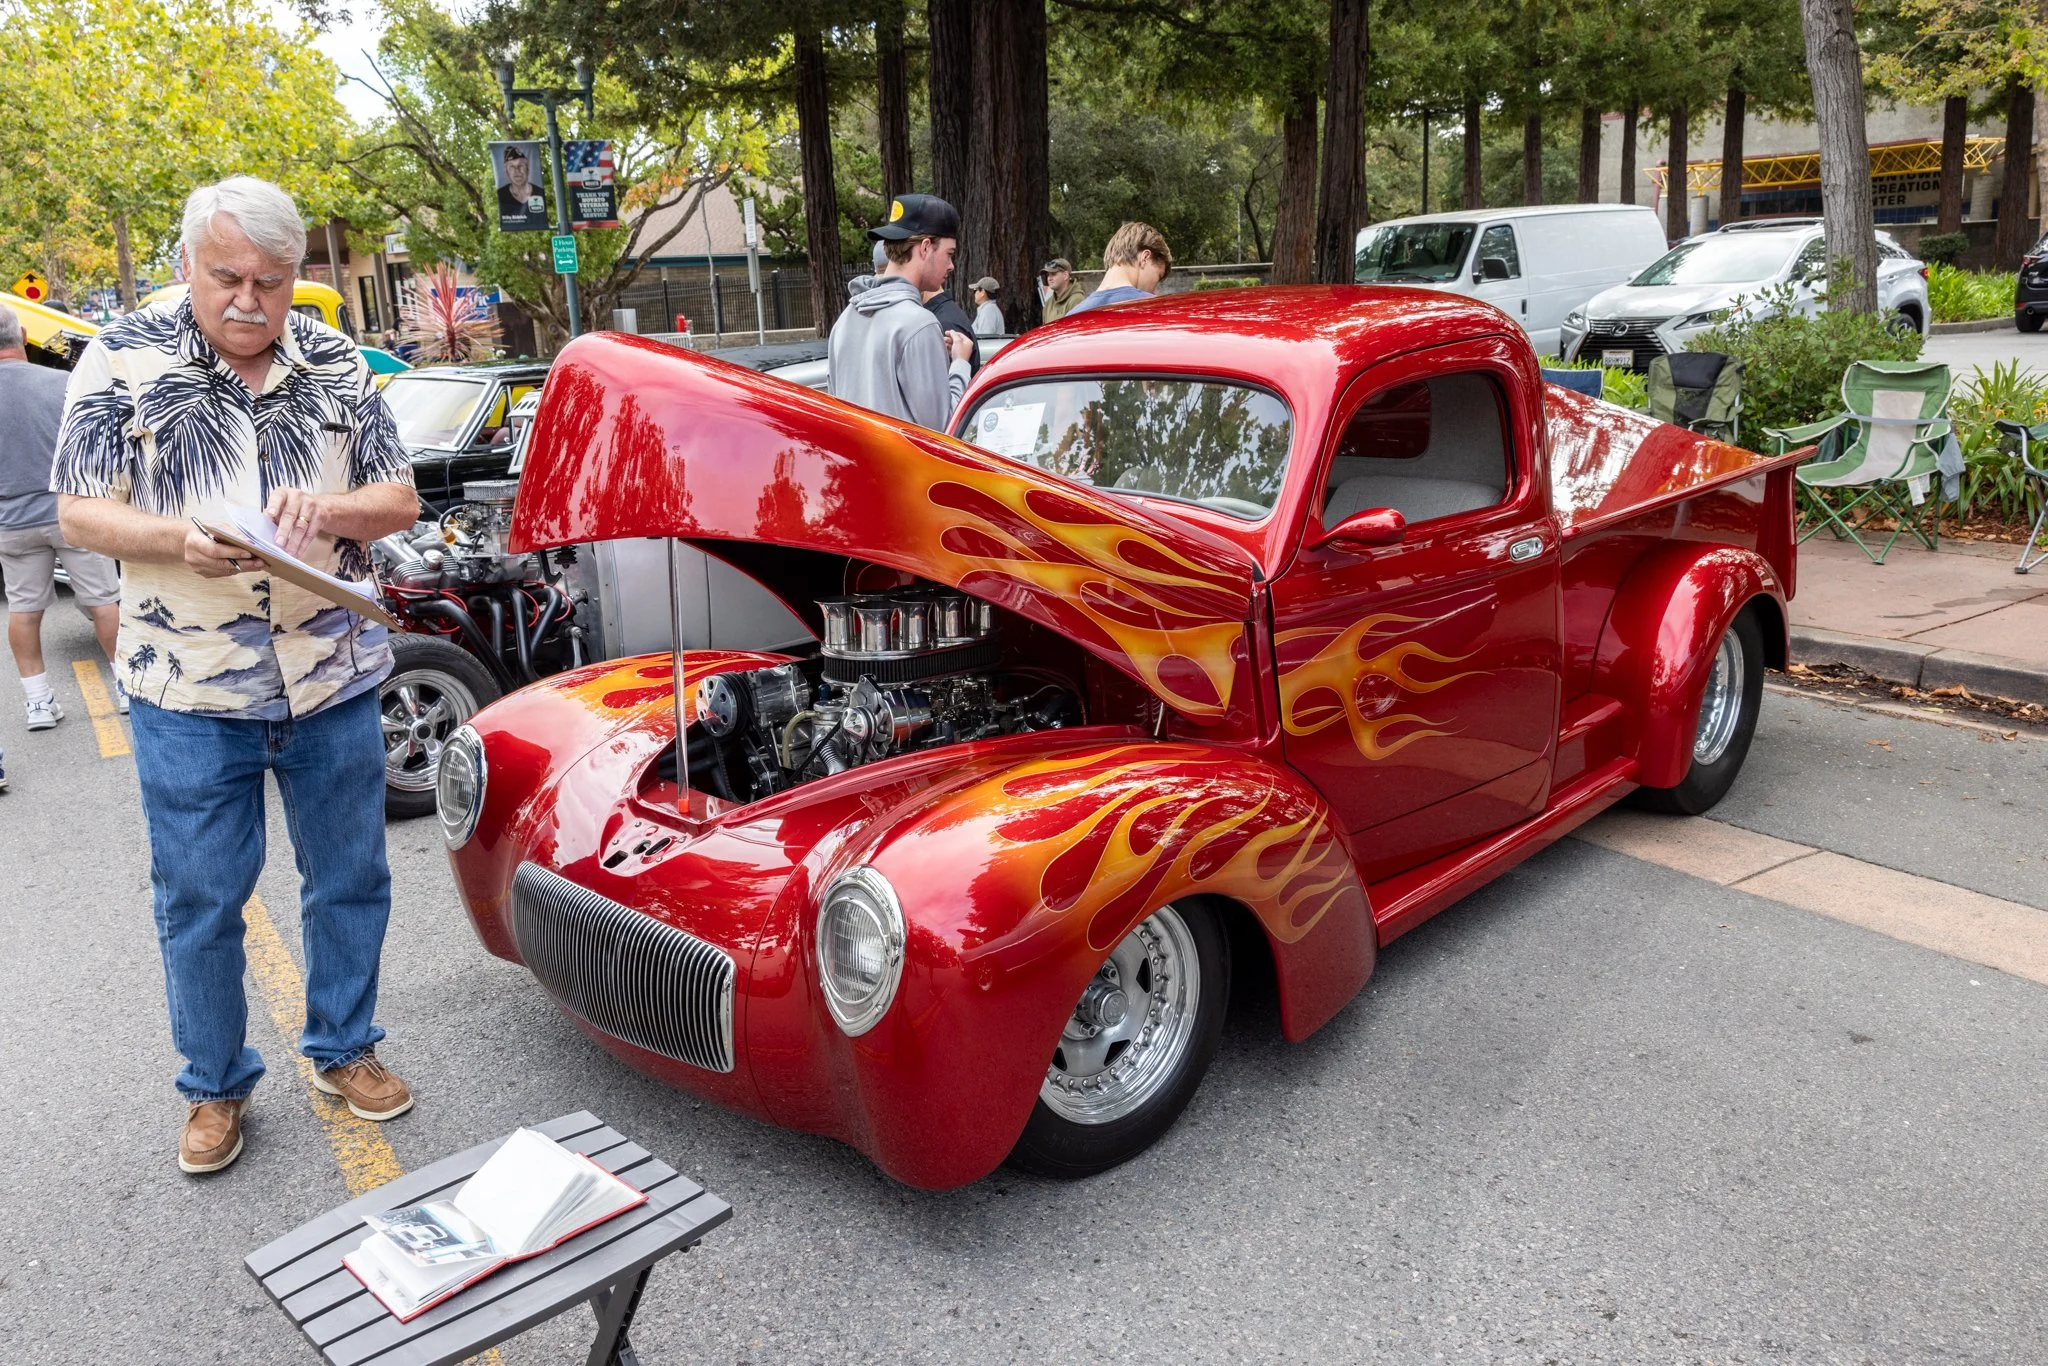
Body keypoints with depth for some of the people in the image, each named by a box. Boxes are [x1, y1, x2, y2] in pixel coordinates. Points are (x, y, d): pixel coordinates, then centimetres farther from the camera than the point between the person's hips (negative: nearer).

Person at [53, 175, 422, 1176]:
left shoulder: (339, 365, 5)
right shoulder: (122, 361, -2)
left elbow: (401, 500, 5)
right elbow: (79, 511, -4)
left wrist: (330, 510, -17)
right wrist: (182, 539, -24)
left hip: (335, 681, 2)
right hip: (189, 693, -2)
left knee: (350, 880, 13)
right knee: (198, 902, 9)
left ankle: (344, 1049, 33)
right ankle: (215, 1086, 28)